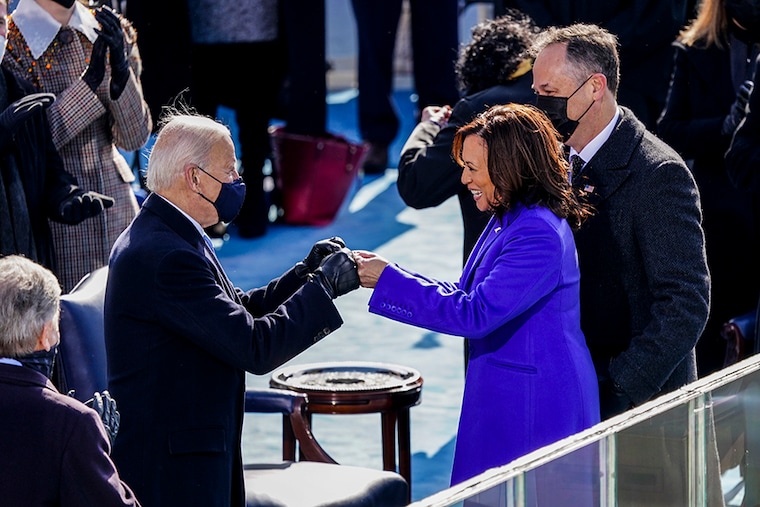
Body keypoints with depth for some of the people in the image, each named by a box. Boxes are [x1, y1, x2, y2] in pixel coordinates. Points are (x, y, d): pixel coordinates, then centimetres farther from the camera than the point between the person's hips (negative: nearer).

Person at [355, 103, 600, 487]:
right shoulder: (507, 221, 11)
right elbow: (467, 297, 15)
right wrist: (389, 273, 6)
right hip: (505, 401, 10)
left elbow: (475, 314, -23)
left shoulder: (539, 235, -21)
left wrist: (389, 281, -18)